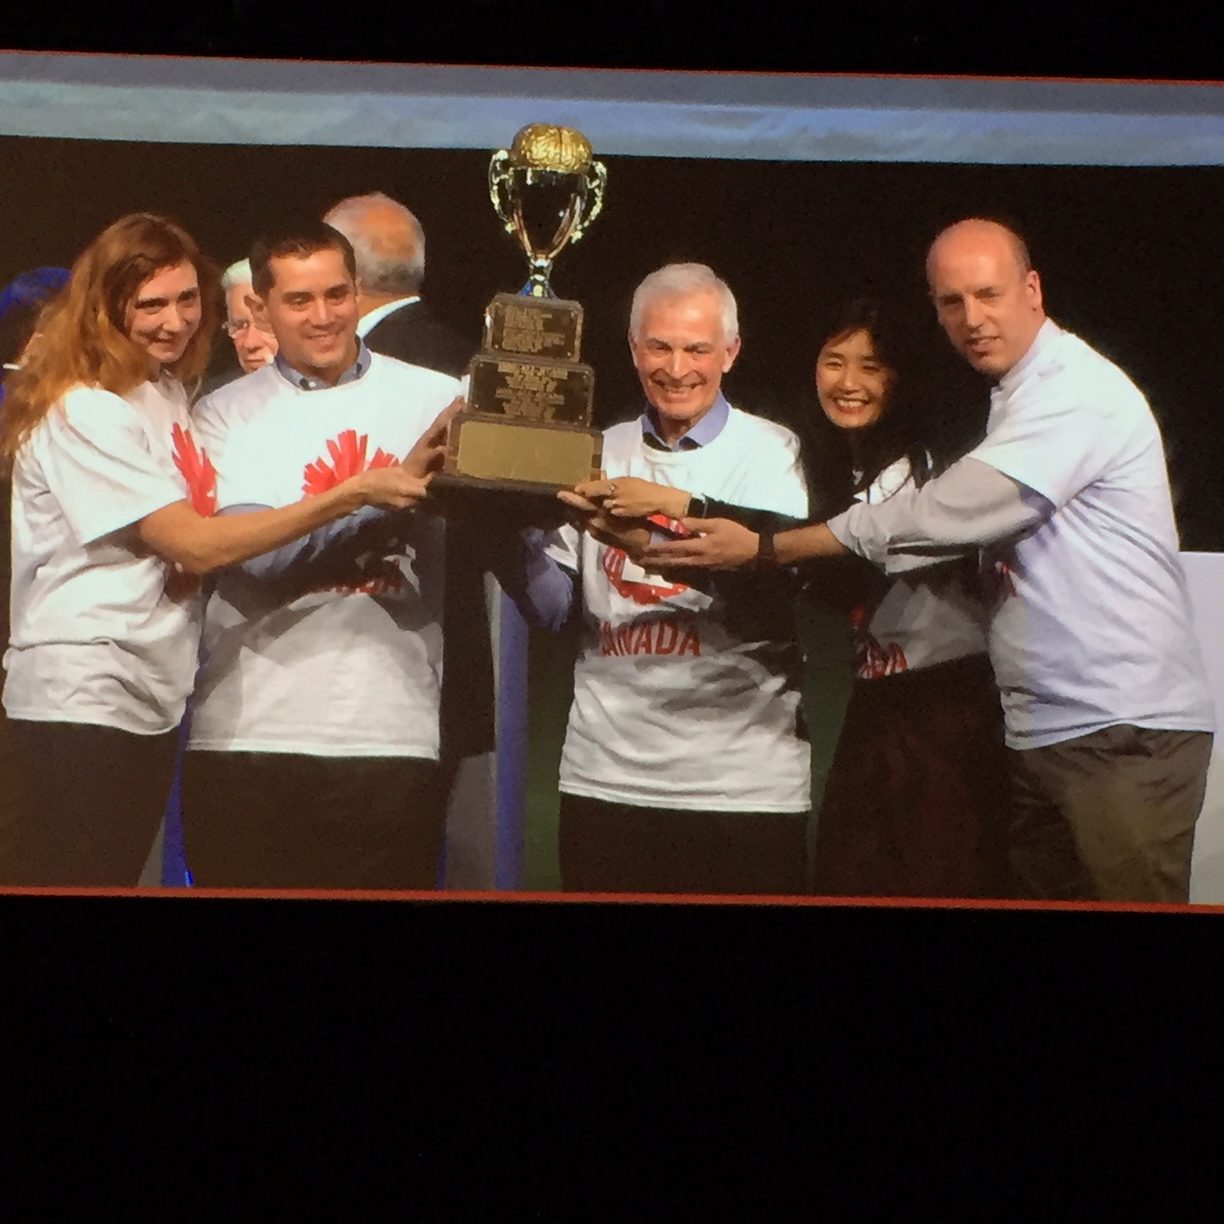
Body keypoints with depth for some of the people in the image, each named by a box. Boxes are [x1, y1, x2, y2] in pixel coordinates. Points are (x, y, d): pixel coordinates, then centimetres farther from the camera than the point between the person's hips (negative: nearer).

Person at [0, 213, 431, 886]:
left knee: (120, 876, 14)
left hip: (149, 698, 9)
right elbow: (196, 546, -21)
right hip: (81, 700, -9)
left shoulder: (167, 390, 11)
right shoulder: (83, 411, -16)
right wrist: (350, 495, -24)